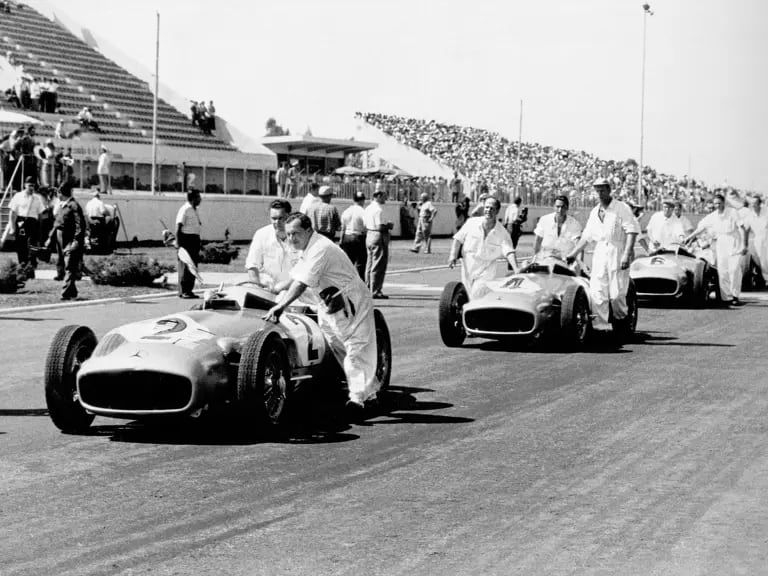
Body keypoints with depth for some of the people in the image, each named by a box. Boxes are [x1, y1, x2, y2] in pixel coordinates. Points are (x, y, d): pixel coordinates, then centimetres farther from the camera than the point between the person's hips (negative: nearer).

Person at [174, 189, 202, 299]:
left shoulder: (194, 210, 18)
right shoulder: (185, 210, -12)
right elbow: (178, 227, -17)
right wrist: (178, 242, -24)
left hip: (195, 240, 10)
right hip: (187, 238, -10)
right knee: (185, 267, -8)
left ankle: (189, 290, 15)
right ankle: (183, 291, -6)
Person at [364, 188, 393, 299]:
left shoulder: (368, 209, 12)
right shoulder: (378, 209, -16)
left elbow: (365, 226, 13)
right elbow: (380, 227, -22)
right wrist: (389, 225, -3)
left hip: (369, 236, 9)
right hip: (378, 237, -9)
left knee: (369, 265, 15)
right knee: (378, 267, -4)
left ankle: (368, 289, 21)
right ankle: (376, 291, -2)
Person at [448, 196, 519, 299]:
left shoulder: (502, 233, -9)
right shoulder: (472, 223, -4)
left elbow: (509, 251, -19)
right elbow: (458, 239, 4)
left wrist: (516, 269, -34)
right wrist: (453, 255, -10)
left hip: (485, 272, -3)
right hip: (467, 268, 3)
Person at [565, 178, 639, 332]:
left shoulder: (622, 208, -3)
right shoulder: (594, 212, 17)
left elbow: (632, 231, -10)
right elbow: (586, 236, 23)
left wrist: (626, 254, -18)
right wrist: (573, 254, 19)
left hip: (617, 253, -6)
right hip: (599, 254, 6)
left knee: (616, 294, -7)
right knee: (597, 292, -4)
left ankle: (622, 319, 17)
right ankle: (601, 325, -2)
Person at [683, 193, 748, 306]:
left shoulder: (732, 213, -3)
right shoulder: (711, 217, 7)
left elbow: (741, 229, -3)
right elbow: (700, 228, 12)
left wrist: (744, 245, -8)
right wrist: (689, 237, 6)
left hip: (734, 245, -4)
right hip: (720, 246, 4)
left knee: (734, 269, -14)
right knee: (722, 272, -1)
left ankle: (735, 296, -8)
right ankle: (727, 297, 4)